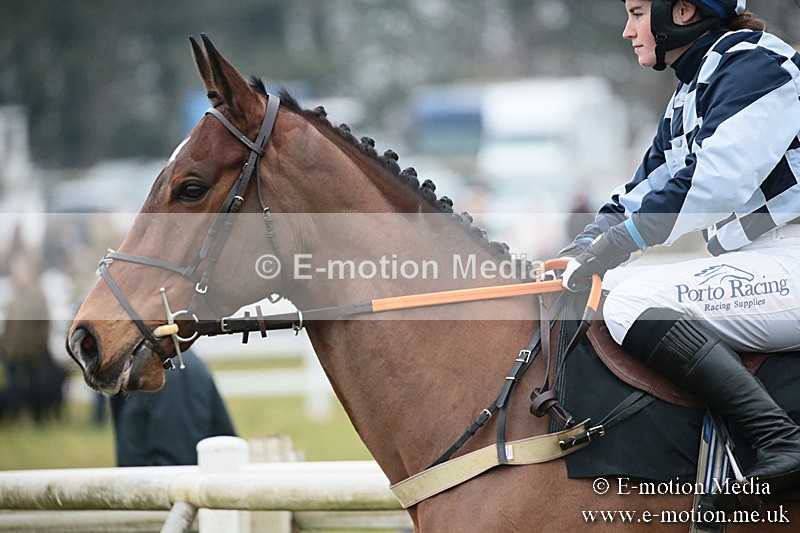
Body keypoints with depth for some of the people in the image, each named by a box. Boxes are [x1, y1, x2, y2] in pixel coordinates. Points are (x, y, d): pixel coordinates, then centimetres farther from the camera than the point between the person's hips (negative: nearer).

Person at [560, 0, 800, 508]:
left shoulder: (753, 62, -10)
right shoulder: (688, 100, 21)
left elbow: (716, 179, -21)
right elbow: (648, 190, 21)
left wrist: (621, 239, -19)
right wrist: (584, 248, 5)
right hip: (751, 265, 11)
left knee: (633, 303, -24)